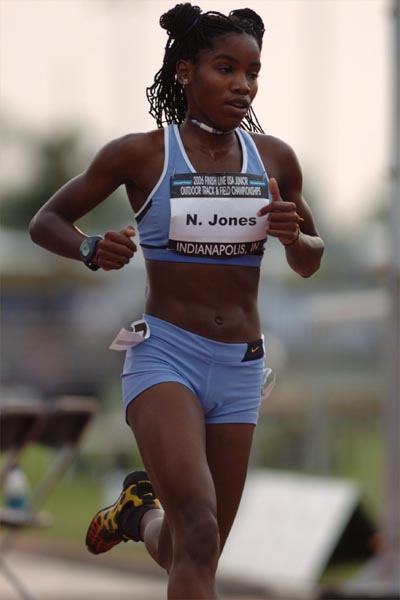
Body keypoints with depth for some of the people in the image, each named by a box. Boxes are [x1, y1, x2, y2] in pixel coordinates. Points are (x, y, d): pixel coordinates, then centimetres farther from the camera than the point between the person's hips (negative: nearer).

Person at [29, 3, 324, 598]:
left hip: (240, 368, 4)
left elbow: (311, 263, 17)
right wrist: (92, 250, -16)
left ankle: (143, 509, 45)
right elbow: (46, 222, 6)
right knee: (198, 533, -26)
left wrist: (292, 237, -7)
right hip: (165, 354, -4)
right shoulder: (141, 154, -4)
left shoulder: (274, 158, 5)